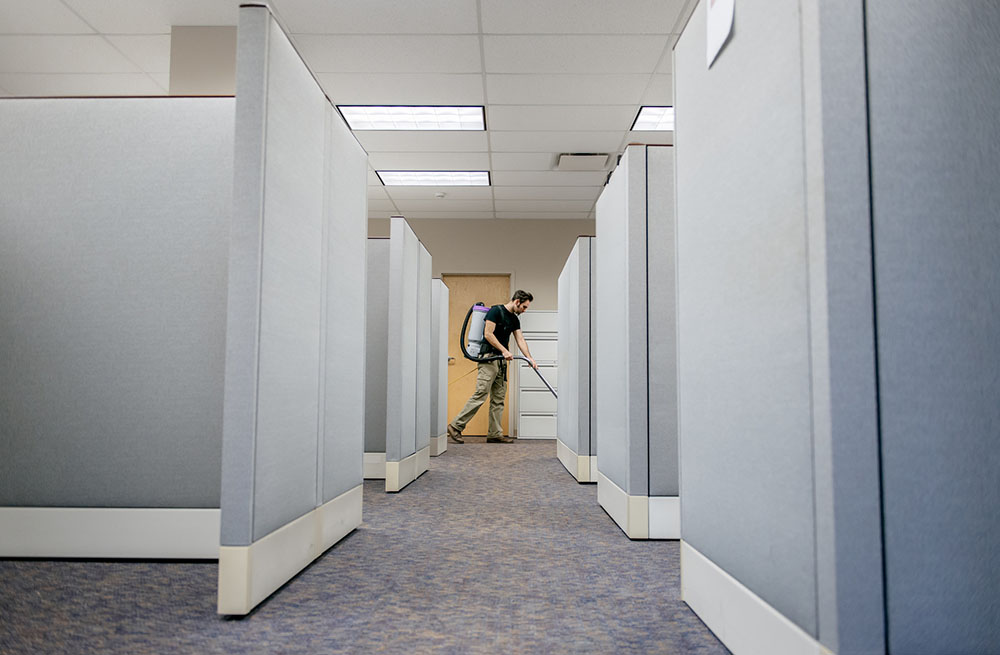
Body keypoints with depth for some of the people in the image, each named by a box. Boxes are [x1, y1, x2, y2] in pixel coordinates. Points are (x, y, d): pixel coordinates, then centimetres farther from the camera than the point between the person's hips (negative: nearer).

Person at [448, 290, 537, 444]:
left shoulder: (514, 319, 17)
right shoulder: (496, 311, -8)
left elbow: (520, 340, 12)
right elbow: (488, 334, -15)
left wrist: (530, 358, -1)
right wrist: (504, 350, -17)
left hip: (502, 361, 9)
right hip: (489, 357, -9)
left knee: (499, 399, 6)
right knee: (480, 395, -13)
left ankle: (495, 434, 9)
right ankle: (455, 426, -8)